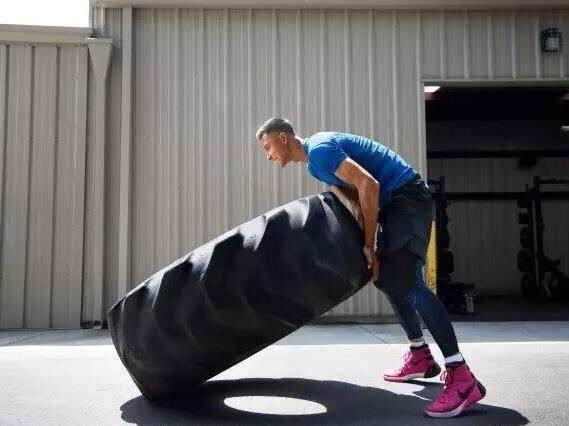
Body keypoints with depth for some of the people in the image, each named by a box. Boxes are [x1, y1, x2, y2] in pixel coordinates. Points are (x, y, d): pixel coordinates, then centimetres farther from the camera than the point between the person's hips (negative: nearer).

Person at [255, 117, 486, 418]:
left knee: (406, 281, -21)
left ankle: (461, 377, -23)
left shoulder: (320, 148, -15)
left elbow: (368, 184, -23)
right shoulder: (314, 162, 17)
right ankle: (420, 355, 25)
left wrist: (368, 244, -18)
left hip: (407, 196, -11)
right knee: (386, 277, 15)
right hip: (392, 202, 11)